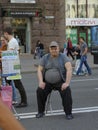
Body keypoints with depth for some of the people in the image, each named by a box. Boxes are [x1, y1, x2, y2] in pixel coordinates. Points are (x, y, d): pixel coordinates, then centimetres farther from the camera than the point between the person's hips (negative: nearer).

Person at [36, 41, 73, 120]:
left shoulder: (63, 57, -4)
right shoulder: (45, 58, 7)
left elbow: (69, 69, -14)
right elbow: (39, 70, 6)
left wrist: (67, 83, -25)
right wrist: (41, 82, -10)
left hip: (60, 82, -2)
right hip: (47, 83, 3)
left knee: (66, 91, -29)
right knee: (40, 91, -21)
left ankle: (68, 113, -15)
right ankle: (41, 112, -2)